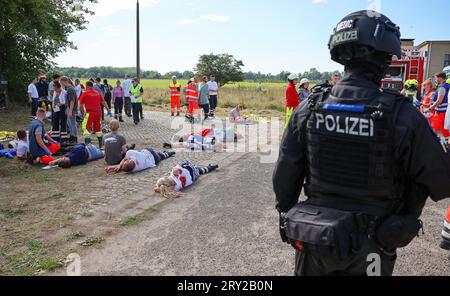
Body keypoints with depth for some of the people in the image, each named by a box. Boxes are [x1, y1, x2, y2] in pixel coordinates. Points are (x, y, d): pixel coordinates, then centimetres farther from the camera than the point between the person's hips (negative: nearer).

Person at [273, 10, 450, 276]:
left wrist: (287, 215, 10)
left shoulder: (309, 109, -12)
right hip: (369, 249, -1)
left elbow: (285, 176, -5)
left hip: (314, 243, 2)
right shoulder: (403, 116, -20)